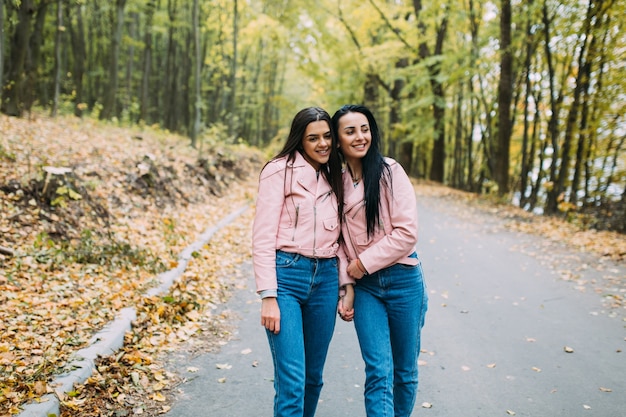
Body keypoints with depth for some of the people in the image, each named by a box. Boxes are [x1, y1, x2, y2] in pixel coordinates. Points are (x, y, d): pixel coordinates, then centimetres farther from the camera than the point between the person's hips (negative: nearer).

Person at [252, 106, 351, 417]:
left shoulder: (334, 178, 14)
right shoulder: (280, 170, -4)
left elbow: (338, 238, 15)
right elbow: (263, 237, -9)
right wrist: (268, 296, -14)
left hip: (325, 279, 6)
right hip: (286, 275, -5)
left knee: (313, 376, 14)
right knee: (292, 381, -9)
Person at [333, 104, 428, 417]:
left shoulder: (389, 171, -7)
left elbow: (407, 232, -13)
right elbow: (340, 241, 8)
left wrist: (362, 264, -11)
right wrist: (345, 287, 1)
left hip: (402, 281, -2)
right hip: (364, 286, 2)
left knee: (405, 371, 11)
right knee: (378, 373, -5)